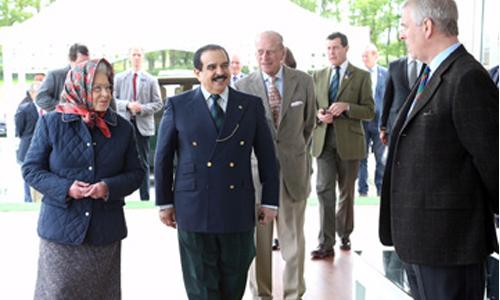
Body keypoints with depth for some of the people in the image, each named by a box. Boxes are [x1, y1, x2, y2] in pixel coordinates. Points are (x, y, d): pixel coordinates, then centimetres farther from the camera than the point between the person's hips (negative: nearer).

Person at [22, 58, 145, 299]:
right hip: (61, 227, -2)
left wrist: (110, 187, -13)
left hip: (106, 231, 2)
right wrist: (65, 188, -16)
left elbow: (136, 173, 7)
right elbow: (31, 169, 0)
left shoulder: (122, 128, 4)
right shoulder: (51, 123, -2)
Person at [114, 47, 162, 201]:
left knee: (144, 163, 4)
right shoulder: (119, 78, 8)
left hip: (143, 125, 0)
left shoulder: (151, 80, 5)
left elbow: (158, 103, 3)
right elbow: (113, 99, 3)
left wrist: (142, 108, -13)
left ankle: (145, 197, 10)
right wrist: (127, 105, -14)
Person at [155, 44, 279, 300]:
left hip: (238, 210, 2)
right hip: (194, 211, -1)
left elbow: (267, 156, 7)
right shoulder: (178, 106, -1)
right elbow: (163, 157, 5)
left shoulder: (251, 105, 3)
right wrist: (164, 202, 6)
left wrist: (270, 201, 6)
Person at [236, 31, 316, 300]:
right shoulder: (243, 86, -3)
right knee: (258, 238, 8)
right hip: (256, 169, -1)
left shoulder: (303, 81, 0)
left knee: (293, 238, 8)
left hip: (293, 169, 1)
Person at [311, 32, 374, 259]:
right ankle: (326, 244, -5)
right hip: (324, 141, 2)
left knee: (346, 192, 10)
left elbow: (370, 112, -3)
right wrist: (318, 114, -7)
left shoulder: (361, 76, 1)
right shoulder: (318, 76, 12)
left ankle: (344, 236, 27)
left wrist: (346, 107, -18)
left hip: (349, 142, -2)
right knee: (324, 190, -7)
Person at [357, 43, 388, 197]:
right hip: (361, 120, 1)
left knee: (381, 157, 6)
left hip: (379, 120, 0)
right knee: (362, 157, 5)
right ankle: (362, 188, 12)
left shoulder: (385, 74, 2)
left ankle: (381, 188, 15)